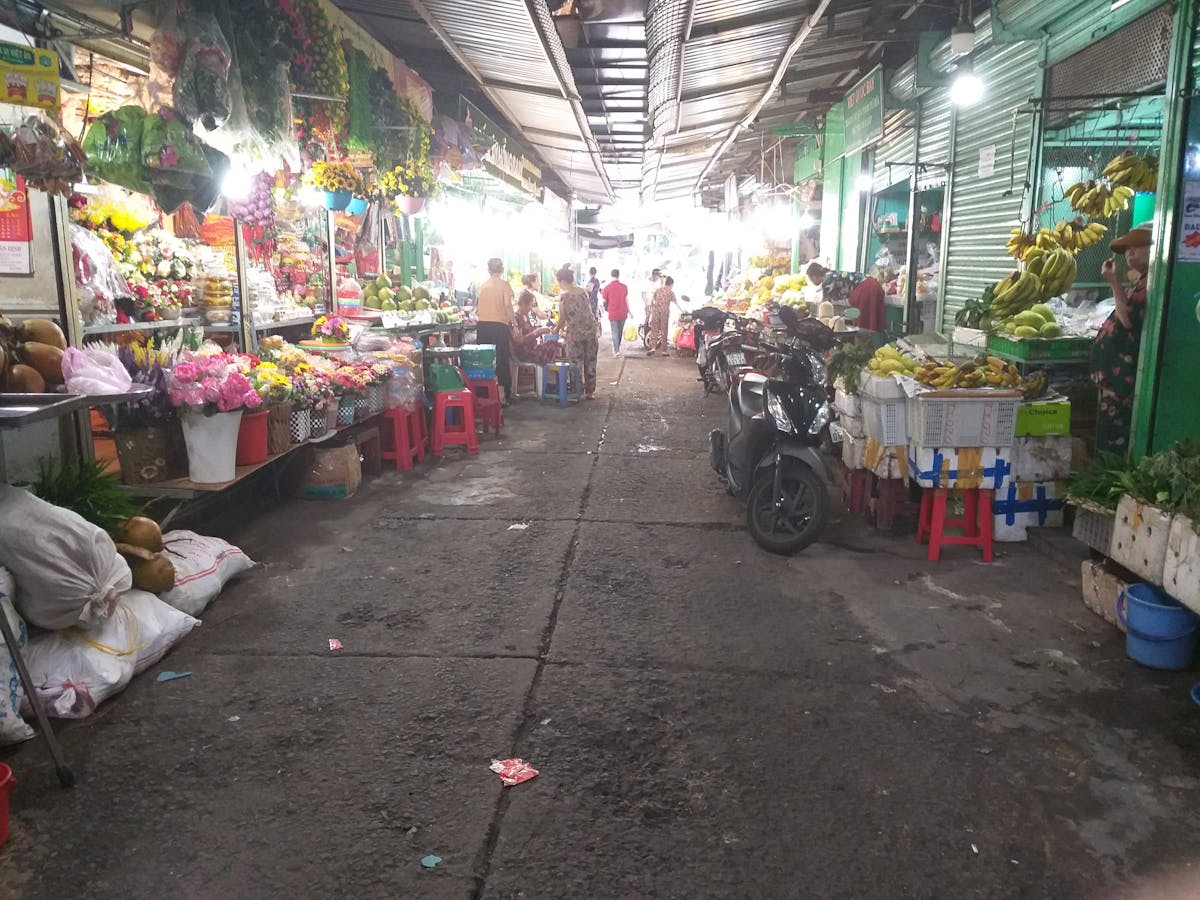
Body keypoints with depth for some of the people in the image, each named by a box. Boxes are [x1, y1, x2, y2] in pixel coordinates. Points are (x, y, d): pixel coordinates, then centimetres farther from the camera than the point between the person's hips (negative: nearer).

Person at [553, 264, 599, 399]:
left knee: (576, 365, 5)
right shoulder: (583, 291, 5)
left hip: (575, 334, -4)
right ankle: (589, 392, 18)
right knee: (590, 363, 11)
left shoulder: (564, 296, -9)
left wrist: (557, 330, 14)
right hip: (590, 331, 5)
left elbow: (562, 319, -6)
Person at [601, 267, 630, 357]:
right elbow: (626, 300, -2)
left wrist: (606, 309, 20)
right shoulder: (624, 287, -4)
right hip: (623, 314, 2)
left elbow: (605, 301, 1)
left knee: (615, 332, 1)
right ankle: (617, 348, 28)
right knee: (620, 332, 16)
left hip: (613, 314, -2)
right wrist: (629, 312, 6)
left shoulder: (607, 287, -8)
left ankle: (616, 351, -9)